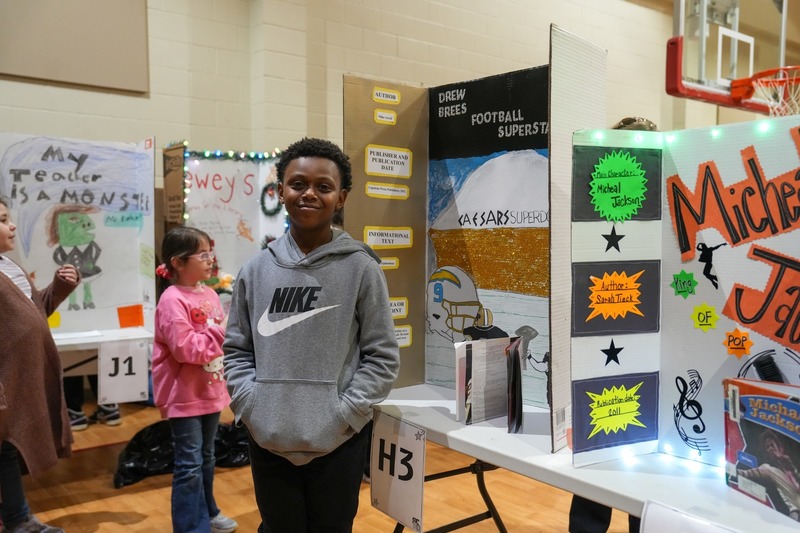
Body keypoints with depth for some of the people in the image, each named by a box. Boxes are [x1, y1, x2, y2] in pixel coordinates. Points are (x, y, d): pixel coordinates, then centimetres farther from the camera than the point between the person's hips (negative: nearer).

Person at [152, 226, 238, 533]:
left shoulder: (209, 294, 6)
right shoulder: (172, 300, -19)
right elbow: (185, 348, -26)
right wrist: (221, 331, -21)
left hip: (211, 391, 8)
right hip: (185, 396, -8)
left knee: (206, 459, 22)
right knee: (189, 466, 0)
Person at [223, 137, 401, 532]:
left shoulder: (361, 268, -6)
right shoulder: (256, 270, 2)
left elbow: (383, 357, -5)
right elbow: (236, 350, 7)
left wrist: (342, 416, -12)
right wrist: (253, 409, -5)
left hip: (338, 445, -2)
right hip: (268, 443, 2)